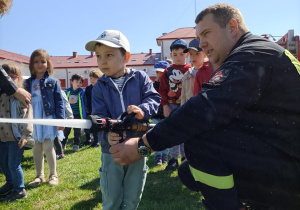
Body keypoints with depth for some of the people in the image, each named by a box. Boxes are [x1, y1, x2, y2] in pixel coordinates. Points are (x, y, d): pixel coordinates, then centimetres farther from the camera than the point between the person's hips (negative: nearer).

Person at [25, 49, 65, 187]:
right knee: (37, 148, 12)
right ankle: (40, 176, 26)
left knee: (48, 147, 0)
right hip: (33, 120, 4)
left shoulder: (52, 82, -2)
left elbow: (59, 102, -4)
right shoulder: (28, 83, 7)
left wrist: (60, 119, -10)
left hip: (48, 119, -4)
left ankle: (53, 175, 17)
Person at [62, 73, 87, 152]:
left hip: (78, 115, -1)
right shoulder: (67, 91, 1)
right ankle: (63, 144, 24)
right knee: (66, 130, 11)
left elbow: (85, 103, 1)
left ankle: (76, 145, 19)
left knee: (77, 131, 7)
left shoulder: (81, 92, -3)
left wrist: (84, 114, -2)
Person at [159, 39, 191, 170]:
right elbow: (162, 90, 4)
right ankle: (174, 158, 16)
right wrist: (165, 106, -3)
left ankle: (185, 157, 23)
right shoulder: (168, 71, 5)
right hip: (171, 106, 2)